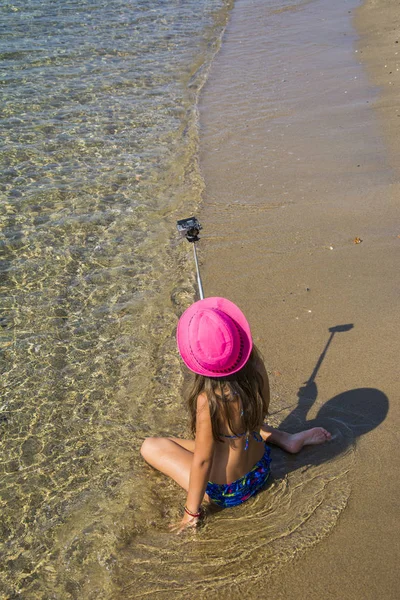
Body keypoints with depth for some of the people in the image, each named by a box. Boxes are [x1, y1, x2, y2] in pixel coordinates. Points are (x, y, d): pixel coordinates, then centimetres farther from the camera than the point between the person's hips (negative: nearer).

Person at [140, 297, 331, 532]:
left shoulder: (209, 400, -35)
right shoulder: (256, 367, -19)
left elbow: (202, 460, -23)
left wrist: (191, 512, -10)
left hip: (224, 492, -6)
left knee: (150, 446, 9)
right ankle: (285, 439, 26)